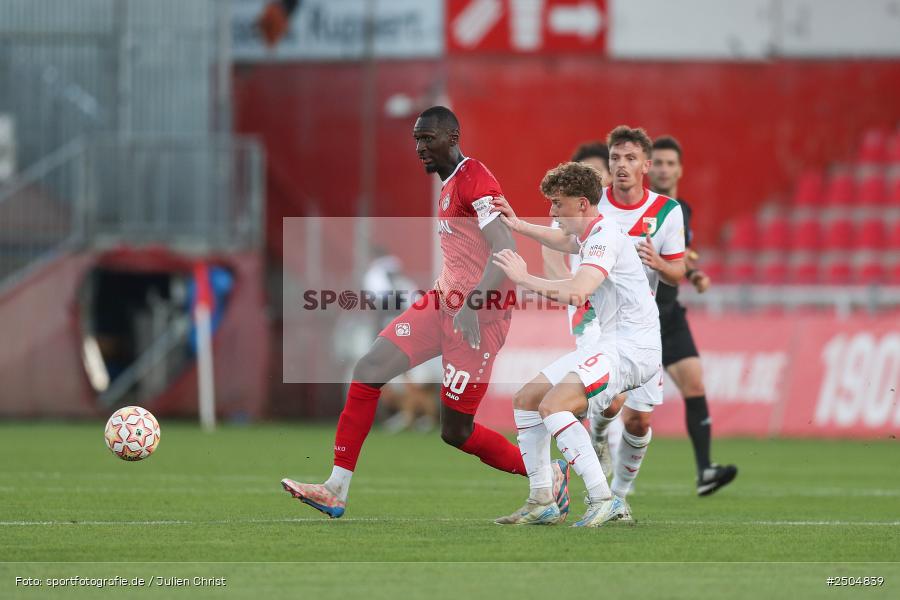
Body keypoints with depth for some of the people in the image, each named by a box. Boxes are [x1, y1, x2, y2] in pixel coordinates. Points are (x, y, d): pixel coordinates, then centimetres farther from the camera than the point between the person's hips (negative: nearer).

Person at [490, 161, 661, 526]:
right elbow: (563, 241, 43)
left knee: (553, 405, -27)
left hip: (631, 346, -11)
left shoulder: (605, 236, -16)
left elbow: (576, 292, -30)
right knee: (525, 399, 12)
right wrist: (519, 226, 36)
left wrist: (523, 278, -16)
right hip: (601, 346, 11)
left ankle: (604, 500, -28)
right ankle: (542, 502, 14)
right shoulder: (589, 236, 16)